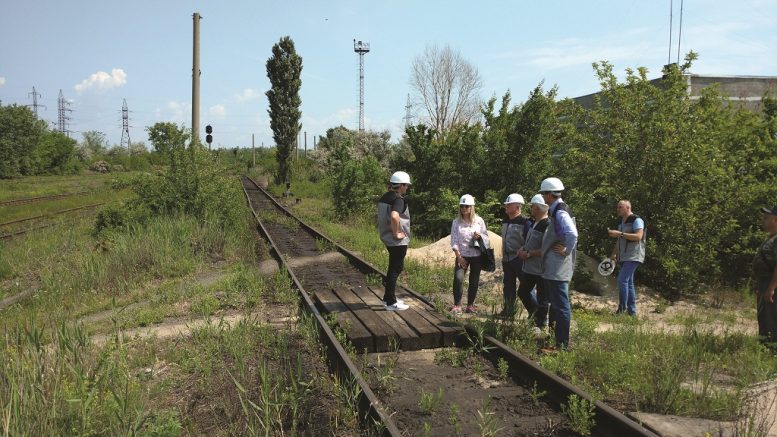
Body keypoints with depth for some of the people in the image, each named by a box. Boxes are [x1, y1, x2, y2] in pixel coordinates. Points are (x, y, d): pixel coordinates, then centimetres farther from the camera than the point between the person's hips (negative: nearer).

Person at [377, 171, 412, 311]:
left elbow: (384, 216, 22)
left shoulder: (385, 197, 9)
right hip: (398, 241, -9)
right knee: (395, 269, 0)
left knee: (395, 268, 20)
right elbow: (394, 216, -37)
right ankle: (391, 302, 7)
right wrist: (396, 233, -25)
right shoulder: (398, 199, -20)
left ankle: (388, 297, 29)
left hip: (388, 239, 9)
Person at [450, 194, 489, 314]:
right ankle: (457, 305, -5)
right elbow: (454, 240, -2)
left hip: (476, 255, 1)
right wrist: (459, 256, -9)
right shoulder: (456, 222, 0)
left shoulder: (479, 221, 0)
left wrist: (480, 236, -16)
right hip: (462, 256, -1)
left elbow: (486, 237, 6)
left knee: (474, 281, 7)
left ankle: (470, 305, 21)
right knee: (458, 278, -16)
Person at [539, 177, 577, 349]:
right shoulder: (555, 211, 13)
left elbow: (572, 234, -33)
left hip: (558, 269, -11)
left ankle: (563, 343, 4)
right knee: (555, 304, 19)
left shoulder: (560, 212, -18)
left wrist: (566, 250, -20)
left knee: (561, 305, -3)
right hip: (552, 268, 11)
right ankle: (555, 336, 31)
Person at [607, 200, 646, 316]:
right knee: (629, 282, 9)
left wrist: (620, 234, -25)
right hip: (624, 257, 9)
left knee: (622, 280, -18)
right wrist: (614, 254, 11)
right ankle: (632, 311, 14)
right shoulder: (622, 222, 17)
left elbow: (638, 236, -22)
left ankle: (622, 309, -15)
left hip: (633, 257, -9)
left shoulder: (637, 220, -8)